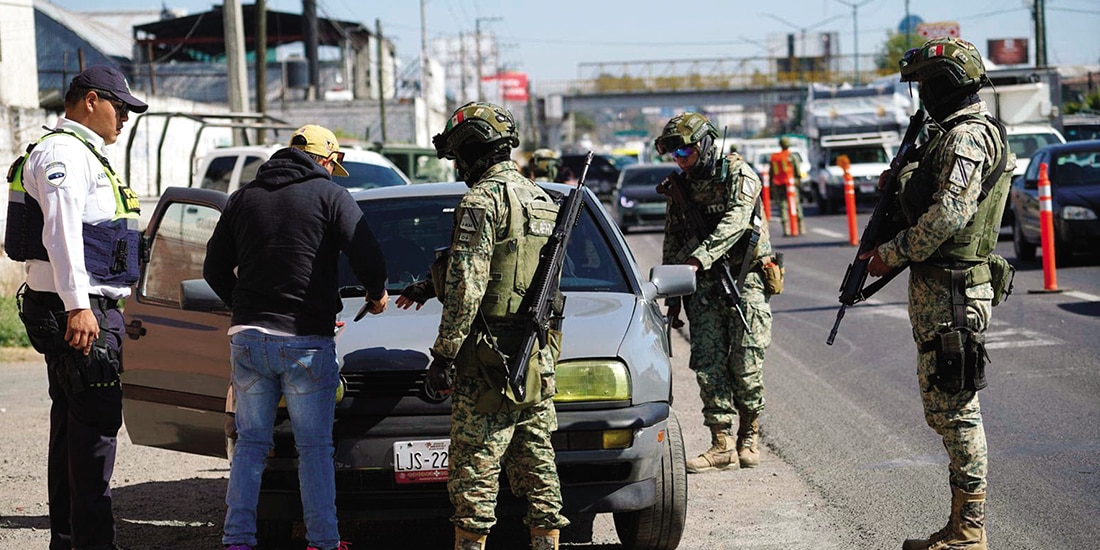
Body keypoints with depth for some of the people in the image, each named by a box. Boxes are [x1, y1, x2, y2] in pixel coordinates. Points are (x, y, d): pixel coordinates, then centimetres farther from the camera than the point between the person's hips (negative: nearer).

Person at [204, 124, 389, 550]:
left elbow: (214, 270, 13)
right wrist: (377, 294, 13)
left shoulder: (243, 198, 11)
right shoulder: (330, 196, -2)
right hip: (307, 340, -3)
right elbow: (369, 258, -8)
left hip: (247, 336, 4)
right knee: (315, 447, 6)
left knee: (250, 443, 11)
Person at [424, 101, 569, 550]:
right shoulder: (543, 201, 16)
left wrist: (444, 354, -13)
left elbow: (466, 286, -17)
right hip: (539, 361, 8)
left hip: (489, 363, -8)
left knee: (475, 468, -4)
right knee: (537, 467, 11)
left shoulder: (482, 200, -12)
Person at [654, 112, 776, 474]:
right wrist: (672, 298, 14)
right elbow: (672, 244, 17)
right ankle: (722, 445, -3)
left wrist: (700, 258, -35)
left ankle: (748, 438, 12)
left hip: (744, 281, -5)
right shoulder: (681, 187, 12)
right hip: (703, 285, 5)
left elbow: (735, 222, -23)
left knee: (745, 367, -3)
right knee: (708, 366, -4)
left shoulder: (737, 174, -7)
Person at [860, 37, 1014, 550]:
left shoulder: (967, 137, -15)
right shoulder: (958, 133, 18)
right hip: (940, 289, 11)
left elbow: (949, 214, -24)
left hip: (950, 293, -11)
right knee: (943, 407, 14)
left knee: (954, 408, -7)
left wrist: (892, 252, -15)